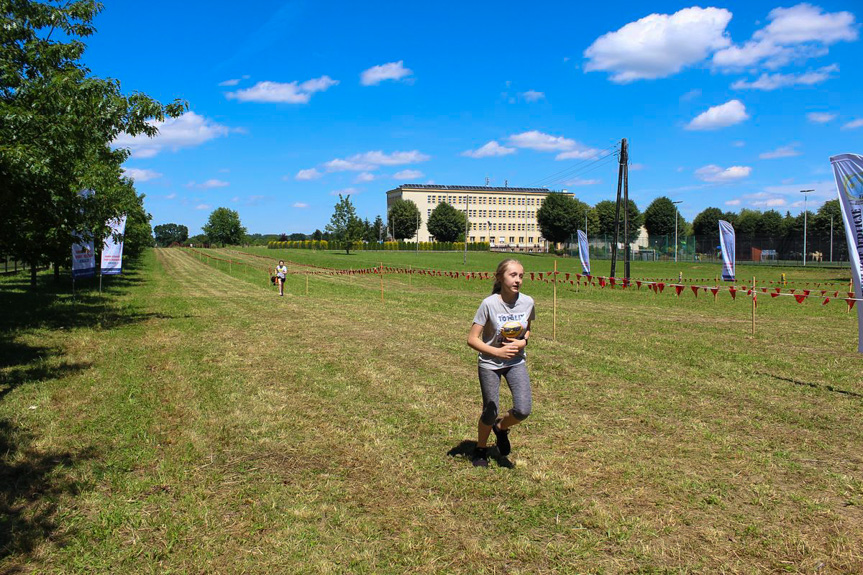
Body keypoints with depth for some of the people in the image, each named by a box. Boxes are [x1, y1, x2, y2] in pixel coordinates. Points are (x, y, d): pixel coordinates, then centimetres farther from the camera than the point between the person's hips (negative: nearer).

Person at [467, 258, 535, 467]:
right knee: (490, 412, 5)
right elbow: (472, 339, -18)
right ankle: (481, 449, 34)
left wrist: (523, 342, -11)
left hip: (516, 362, 3)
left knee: (523, 410, -10)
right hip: (490, 364, -3)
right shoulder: (489, 304, -21)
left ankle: (501, 427, 25)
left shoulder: (527, 302, -9)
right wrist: (497, 352, -29)